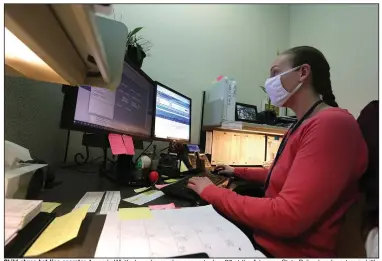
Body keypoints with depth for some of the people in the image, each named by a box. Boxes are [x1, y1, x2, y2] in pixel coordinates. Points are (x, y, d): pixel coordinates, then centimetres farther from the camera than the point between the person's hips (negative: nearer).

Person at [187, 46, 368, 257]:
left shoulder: (332, 123, -24)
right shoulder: (301, 126, 8)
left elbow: (287, 218, -30)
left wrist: (211, 192, -19)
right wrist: (238, 172, 22)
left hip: (287, 249, -8)